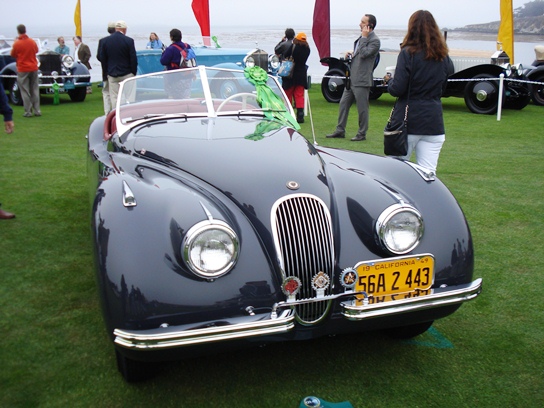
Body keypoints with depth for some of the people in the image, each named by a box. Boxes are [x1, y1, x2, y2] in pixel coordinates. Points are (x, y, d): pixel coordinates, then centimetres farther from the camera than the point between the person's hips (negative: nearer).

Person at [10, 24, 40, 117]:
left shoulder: (17, 43, -12)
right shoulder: (32, 42, -1)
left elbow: (13, 55, 3)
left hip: (22, 70, -3)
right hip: (33, 68, 4)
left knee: (25, 91, 1)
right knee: (35, 89, 10)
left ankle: (28, 111, 0)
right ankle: (37, 110, 10)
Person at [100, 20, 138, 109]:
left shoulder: (106, 41, 3)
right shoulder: (129, 41, -9)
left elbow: (103, 58, 7)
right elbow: (133, 59, -8)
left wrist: (108, 70, 15)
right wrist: (134, 73, 1)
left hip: (112, 75, 3)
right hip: (126, 74, -3)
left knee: (114, 98, 4)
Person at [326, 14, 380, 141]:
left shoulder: (374, 40, -11)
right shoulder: (362, 38, 17)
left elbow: (364, 54, -24)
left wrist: (364, 37, -17)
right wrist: (350, 55, 9)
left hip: (362, 81, -9)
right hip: (351, 78, 9)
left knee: (362, 108, 0)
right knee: (343, 104, 11)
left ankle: (362, 134, 11)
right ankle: (340, 130, 19)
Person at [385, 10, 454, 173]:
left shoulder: (408, 53, -9)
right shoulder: (444, 57, 7)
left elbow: (397, 89, -13)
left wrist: (389, 80, 6)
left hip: (408, 120, -4)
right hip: (434, 123, 4)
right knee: (428, 173, 3)